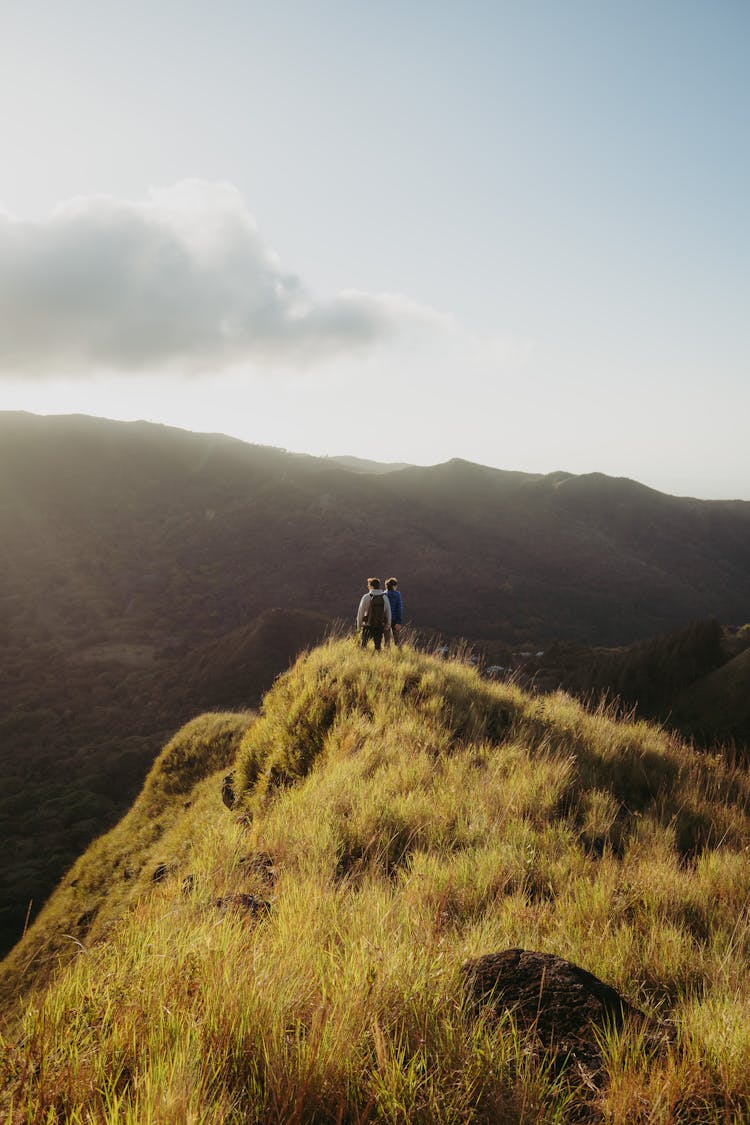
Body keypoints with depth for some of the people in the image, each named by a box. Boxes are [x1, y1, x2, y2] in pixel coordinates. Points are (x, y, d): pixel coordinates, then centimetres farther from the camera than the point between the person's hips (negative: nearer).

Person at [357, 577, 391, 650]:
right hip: (380, 627, 2)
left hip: (368, 626, -2)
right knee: (378, 646, 9)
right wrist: (387, 626, 17)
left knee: (363, 645, 9)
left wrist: (359, 625, 9)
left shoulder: (366, 597, -9)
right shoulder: (385, 597, -1)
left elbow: (360, 612, -4)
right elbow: (388, 612, 5)